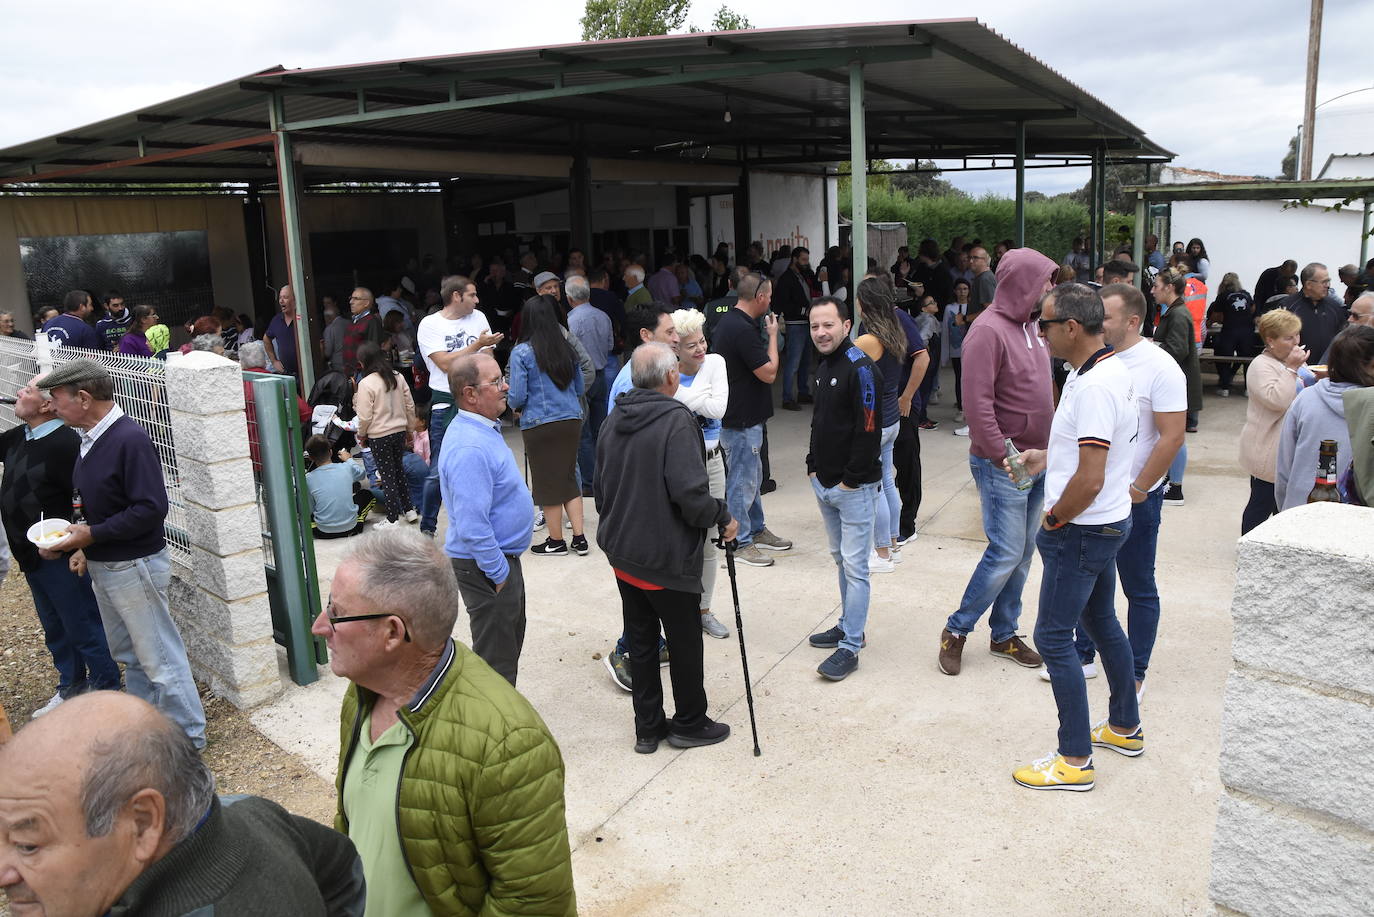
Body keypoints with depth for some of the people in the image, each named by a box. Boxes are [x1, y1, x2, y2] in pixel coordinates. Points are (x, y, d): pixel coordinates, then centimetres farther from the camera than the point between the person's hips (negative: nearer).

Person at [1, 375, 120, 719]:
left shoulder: (64, 443, -22)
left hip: (59, 558, -9)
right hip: (31, 557, 9)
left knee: (83, 627, 4)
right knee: (55, 629, 21)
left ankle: (106, 689, 17)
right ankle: (71, 687, 36)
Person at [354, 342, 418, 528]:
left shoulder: (366, 384, -15)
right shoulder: (398, 377, 1)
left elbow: (365, 416, -14)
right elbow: (410, 405, 6)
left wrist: (361, 435, 3)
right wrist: (409, 428, 18)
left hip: (379, 436, -6)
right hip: (399, 431, 6)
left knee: (387, 476, 3)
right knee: (398, 470, 21)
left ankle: (392, 519, 9)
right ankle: (409, 510, 26)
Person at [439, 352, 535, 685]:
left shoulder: (483, 429, 6)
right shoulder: (470, 448, -28)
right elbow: (472, 527, -30)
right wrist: (499, 573, -20)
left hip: (503, 557, 11)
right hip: (486, 568, -11)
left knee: (511, 638, 25)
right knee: (496, 658, 3)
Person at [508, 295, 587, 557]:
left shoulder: (521, 352, -9)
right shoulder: (567, 349, 6)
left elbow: (517, 396, -10)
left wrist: (515, 407, 12)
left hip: (539, 425, -5)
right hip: (572, 420, 5)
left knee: (546, 481, 7)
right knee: (569, 477, 15)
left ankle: (557, 542, 17)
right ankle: (579, 538, 14)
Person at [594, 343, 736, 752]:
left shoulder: (613, 421, 5)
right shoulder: (676, 420, -19)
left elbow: (600, 488, 14)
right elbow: (690, 494, -26)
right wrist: (722, 517, -9)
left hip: (621, 552, 7)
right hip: (666, 557, -7)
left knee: (640, 640, 16)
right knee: (684, 642, 10)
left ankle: (648, 727, 27)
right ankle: (690, 724, 26)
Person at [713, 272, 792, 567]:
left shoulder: (727, 320, 9)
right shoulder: (743, 330, -25)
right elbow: (769, 373, -19)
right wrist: (773, 335, -10)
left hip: (743, 415, 11)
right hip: (741, 420, -11)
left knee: (752, 475, 22)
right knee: (742, 481, 0)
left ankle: (757, 530, 35)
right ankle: (740, 544, 11)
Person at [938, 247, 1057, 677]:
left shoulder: (1031, 326, 12)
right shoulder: (988, 331, -16)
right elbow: (977, 401, -22)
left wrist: (1047, 449, 12)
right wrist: (1002, 454, -19)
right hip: (1002, 464, -9)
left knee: (1023, 553, 13)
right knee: (1006, 553, -6)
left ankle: (1004, 633, 26)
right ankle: (956, 630, 10)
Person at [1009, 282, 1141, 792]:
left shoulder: (1095, 387, -25)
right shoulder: (1111, 370, 7)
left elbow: (1090, 479, -29)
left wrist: (1054, 519, -14)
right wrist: (1046, 458, 12)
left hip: (1082, 532, -10)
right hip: (1107, 523, 10)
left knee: (1053, 636, -3)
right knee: (1101, 621, 23)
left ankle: (1075, 760, 8)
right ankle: (1125, 727, 39)